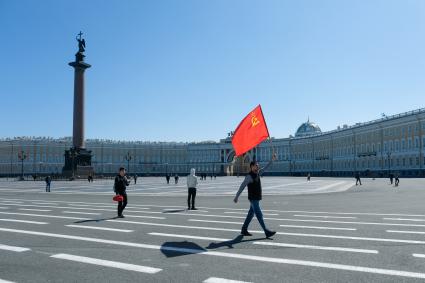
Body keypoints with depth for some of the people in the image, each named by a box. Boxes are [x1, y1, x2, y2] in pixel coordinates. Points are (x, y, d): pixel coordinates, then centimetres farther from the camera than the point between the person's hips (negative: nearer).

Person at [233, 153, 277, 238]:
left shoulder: (257, 173, 10)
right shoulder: (249, 176, -15)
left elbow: (265, 168, 19)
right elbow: (242, 186, -15)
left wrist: (272, 160, 13)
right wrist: (236, 197, -15)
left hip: (256, 198, 9)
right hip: (253, 199, -9)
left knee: (251, 214, 13)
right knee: (259, 215, -9)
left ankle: (244, 230, 20)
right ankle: (267, 232, -10)